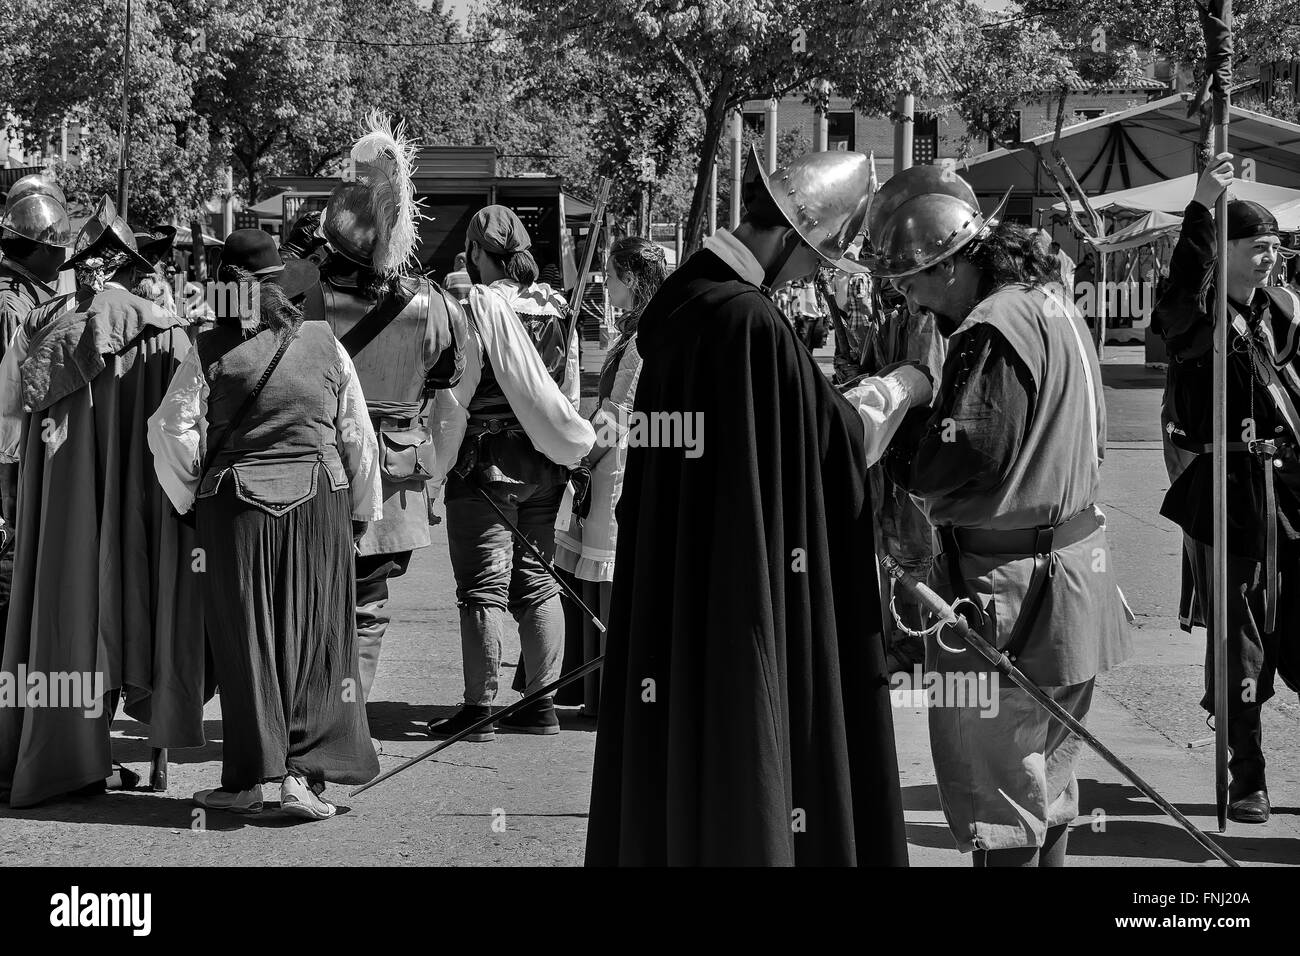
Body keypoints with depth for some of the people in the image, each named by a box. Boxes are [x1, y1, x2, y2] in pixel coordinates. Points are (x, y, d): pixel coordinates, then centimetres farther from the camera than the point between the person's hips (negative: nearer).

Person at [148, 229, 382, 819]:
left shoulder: (210, 352, -4)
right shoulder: (324, 344, 2)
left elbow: (171, 429, -9)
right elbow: (357, 435, 5)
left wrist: (189, 496, 6)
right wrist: (364, 510, 15)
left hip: (235, 505, -1)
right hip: (318, 502, 1)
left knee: (244, 643, 8)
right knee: (313, 643, 7)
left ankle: (245, 779, 13)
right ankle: (303, 774, 2)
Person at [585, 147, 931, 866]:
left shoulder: (675, 300, 4)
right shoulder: (752, 324, -22)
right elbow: (833, 435, -10)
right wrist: (902, 386, 8)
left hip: (666, 585, 8)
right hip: (742, 598, -8)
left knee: (670, 770, 16)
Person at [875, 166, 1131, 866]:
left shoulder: (992, 330, -21)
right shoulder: (1052, 303, 11)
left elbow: (958, 463, -26)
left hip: (1007, 592, -10)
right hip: (1073, 564, 10)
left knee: (998, 815, 0)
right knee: (1047, 788, 22)